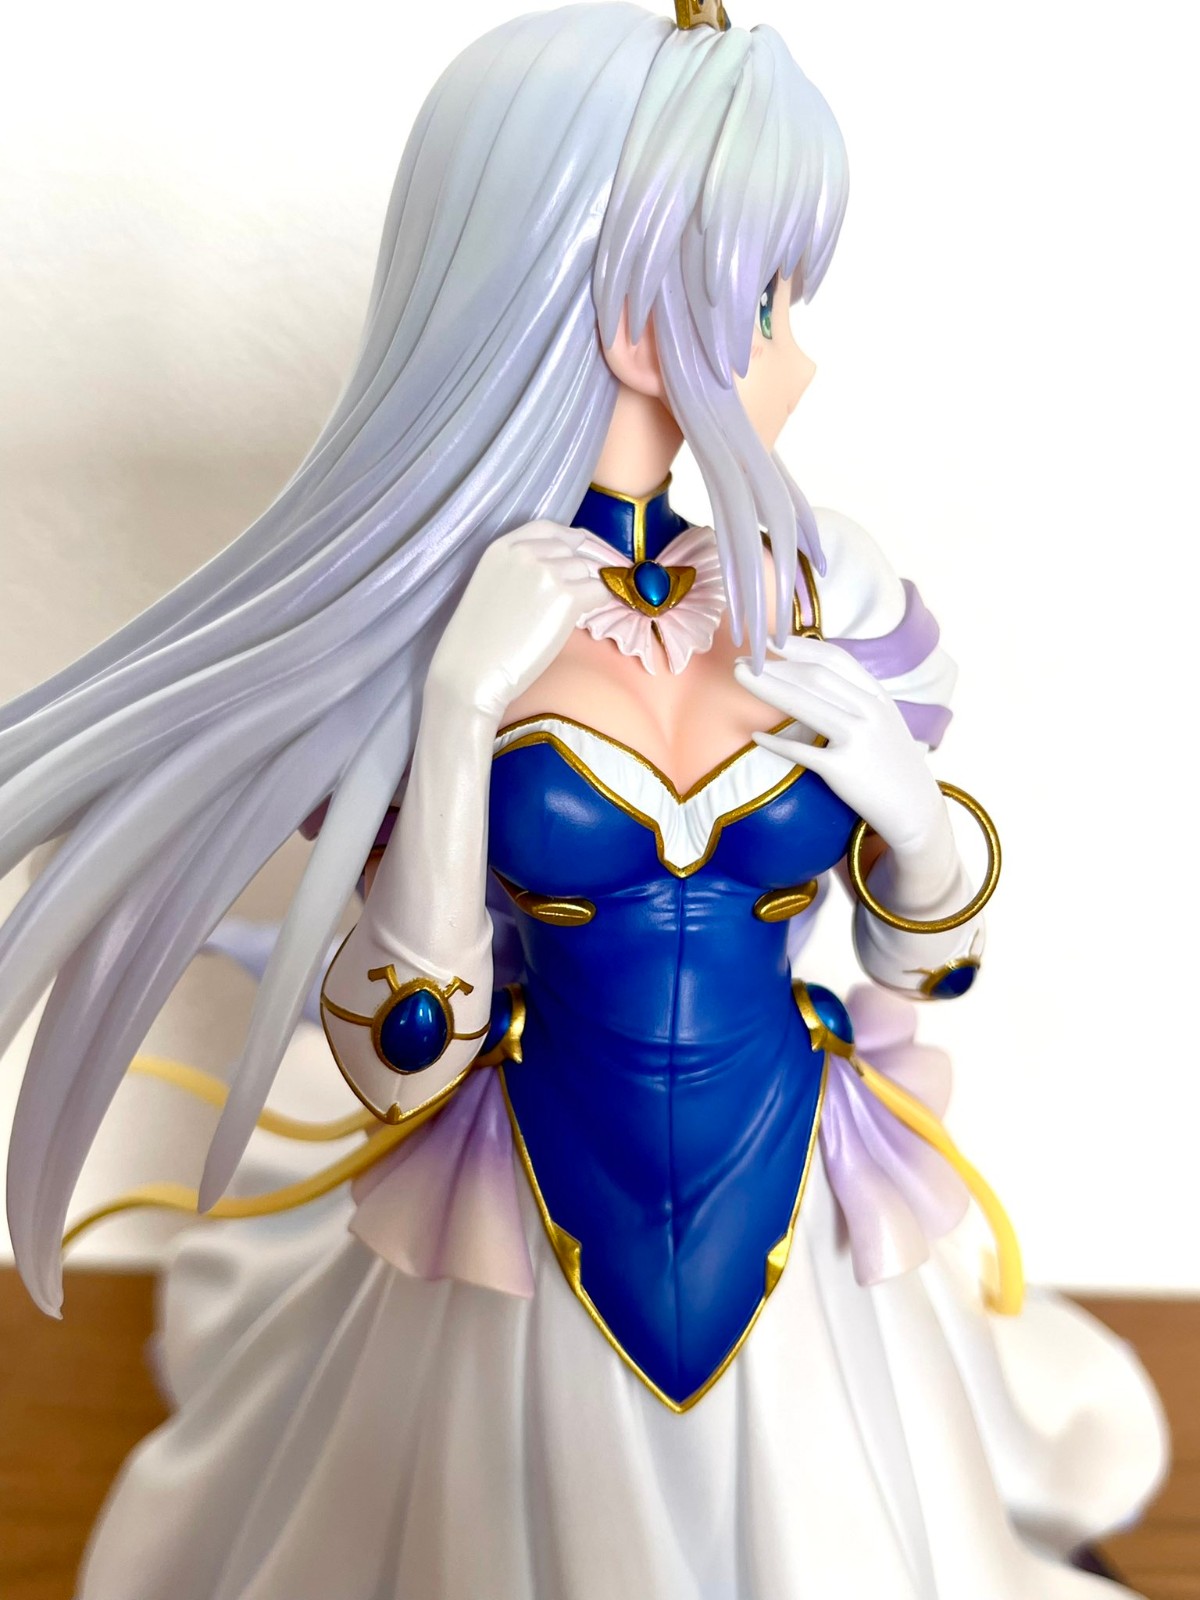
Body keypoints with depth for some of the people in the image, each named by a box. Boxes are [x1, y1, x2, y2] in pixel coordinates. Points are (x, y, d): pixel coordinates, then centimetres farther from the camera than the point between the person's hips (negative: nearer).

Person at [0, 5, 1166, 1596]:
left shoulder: (830, 602, -10)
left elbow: (928, 938, 2)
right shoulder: (434, 626, -18)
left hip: (803, 1224, 3)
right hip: (527, 1234, -2)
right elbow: (405, 1057, -15)